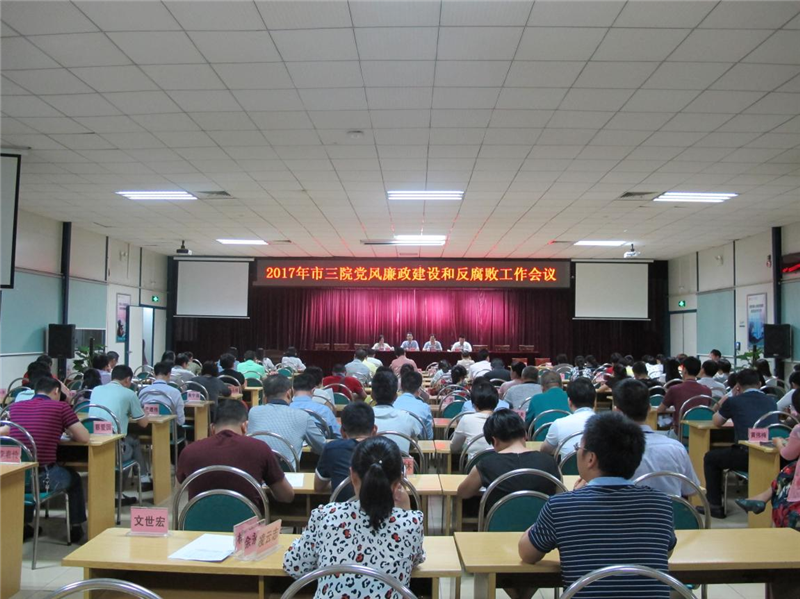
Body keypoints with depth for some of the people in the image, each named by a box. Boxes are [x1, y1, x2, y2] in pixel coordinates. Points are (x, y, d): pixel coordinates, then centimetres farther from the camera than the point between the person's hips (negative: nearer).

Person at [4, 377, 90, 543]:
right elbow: (84, 437, -1)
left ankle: (23, 526, 43)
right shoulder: (61, 407, -3)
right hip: (42, 477, -4)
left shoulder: (15, 406, 10)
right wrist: (67, 431, 18)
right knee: (74, 478, 30)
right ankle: (76, 528, 32)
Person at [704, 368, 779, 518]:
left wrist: (720, 405, 36)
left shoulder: (733, 401, 3)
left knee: (710, 458, 20)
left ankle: (715, 506, 20)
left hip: (747, 456, -5)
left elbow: (716, 422, 20)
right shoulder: (771, 401, 15)